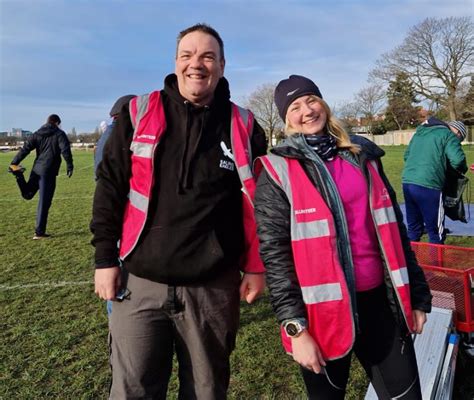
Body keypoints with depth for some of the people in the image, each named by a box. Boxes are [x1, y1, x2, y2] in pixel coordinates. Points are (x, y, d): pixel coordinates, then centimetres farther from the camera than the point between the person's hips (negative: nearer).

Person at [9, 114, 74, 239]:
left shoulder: (37, 134, 15)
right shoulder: (59, 134, 1)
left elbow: (25, 149, 7)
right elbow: (65, 150, -13)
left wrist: (14, 163, 4)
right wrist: (70, 166, -10)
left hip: (36, 170, 5)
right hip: (49, 172, -5)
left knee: (27, 194, 21)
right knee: (44, 202, -2)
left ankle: (18, 174, -7)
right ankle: (39, 232, 1)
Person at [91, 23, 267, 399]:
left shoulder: (243, 126, 2)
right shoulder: (138, 113, 3)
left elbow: (259, 200, 5)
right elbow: (110, 186, 5)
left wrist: (257, 266, 2)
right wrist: (105, 258, 2)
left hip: (214, 288, 0)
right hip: (143, 283, 0)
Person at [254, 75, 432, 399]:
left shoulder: (363, 155, 8)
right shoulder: (277, 171, -5)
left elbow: (394, 228, 12)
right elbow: (274, 252, -10)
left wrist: (417, 295, 11)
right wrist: (295, 327, -13)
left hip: (380, 300, 4)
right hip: (324, 309, -3)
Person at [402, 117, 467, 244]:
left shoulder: (420, 132, 22)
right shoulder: (448, 135, 0)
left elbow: (406, 155, 26)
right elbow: (458, 160, -12)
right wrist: (463, 169, 7)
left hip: (407, 182, 7)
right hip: (428, 186, -7)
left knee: (413, 228, 18)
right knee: (436, 231, 5)